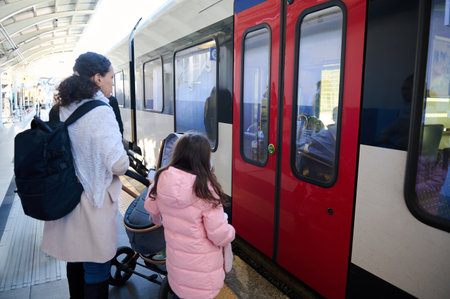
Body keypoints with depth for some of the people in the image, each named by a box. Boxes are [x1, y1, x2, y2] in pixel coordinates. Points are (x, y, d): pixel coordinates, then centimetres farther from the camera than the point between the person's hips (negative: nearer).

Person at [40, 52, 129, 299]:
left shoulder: (63, 109, 3)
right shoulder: (101, 112, -19)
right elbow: (117, 163, -23)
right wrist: (124, 165, -1)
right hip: (95, 200, -7)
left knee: (75, 262, 25)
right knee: (96, 270, 9)